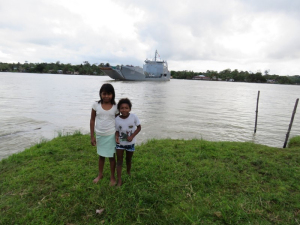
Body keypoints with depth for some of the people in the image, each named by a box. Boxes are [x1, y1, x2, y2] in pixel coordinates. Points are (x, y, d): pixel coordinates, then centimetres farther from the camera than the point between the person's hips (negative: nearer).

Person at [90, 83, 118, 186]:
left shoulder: (115, 107, -7)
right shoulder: (96, 105, -7)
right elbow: (92, 120, -1)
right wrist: (92, 136, -2)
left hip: (111, 135, -1)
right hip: (99, 135, 2)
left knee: (111, 156, 10)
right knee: (101, 156, 19)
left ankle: (112, 177, 29)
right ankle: (100, 174, 40)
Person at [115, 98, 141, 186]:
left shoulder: (134, 117, -20)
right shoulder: (117, 119, -17)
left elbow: (139, 127, -9)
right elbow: (117, 131, -7)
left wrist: (132, 136, -20)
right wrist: (116, 137, -29)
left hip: (130, 143, 0)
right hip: (120, 143, 0)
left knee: (129, 159, 20)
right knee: (119, 161, 2)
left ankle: (128, 173, 46)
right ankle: (119, 180, 10)